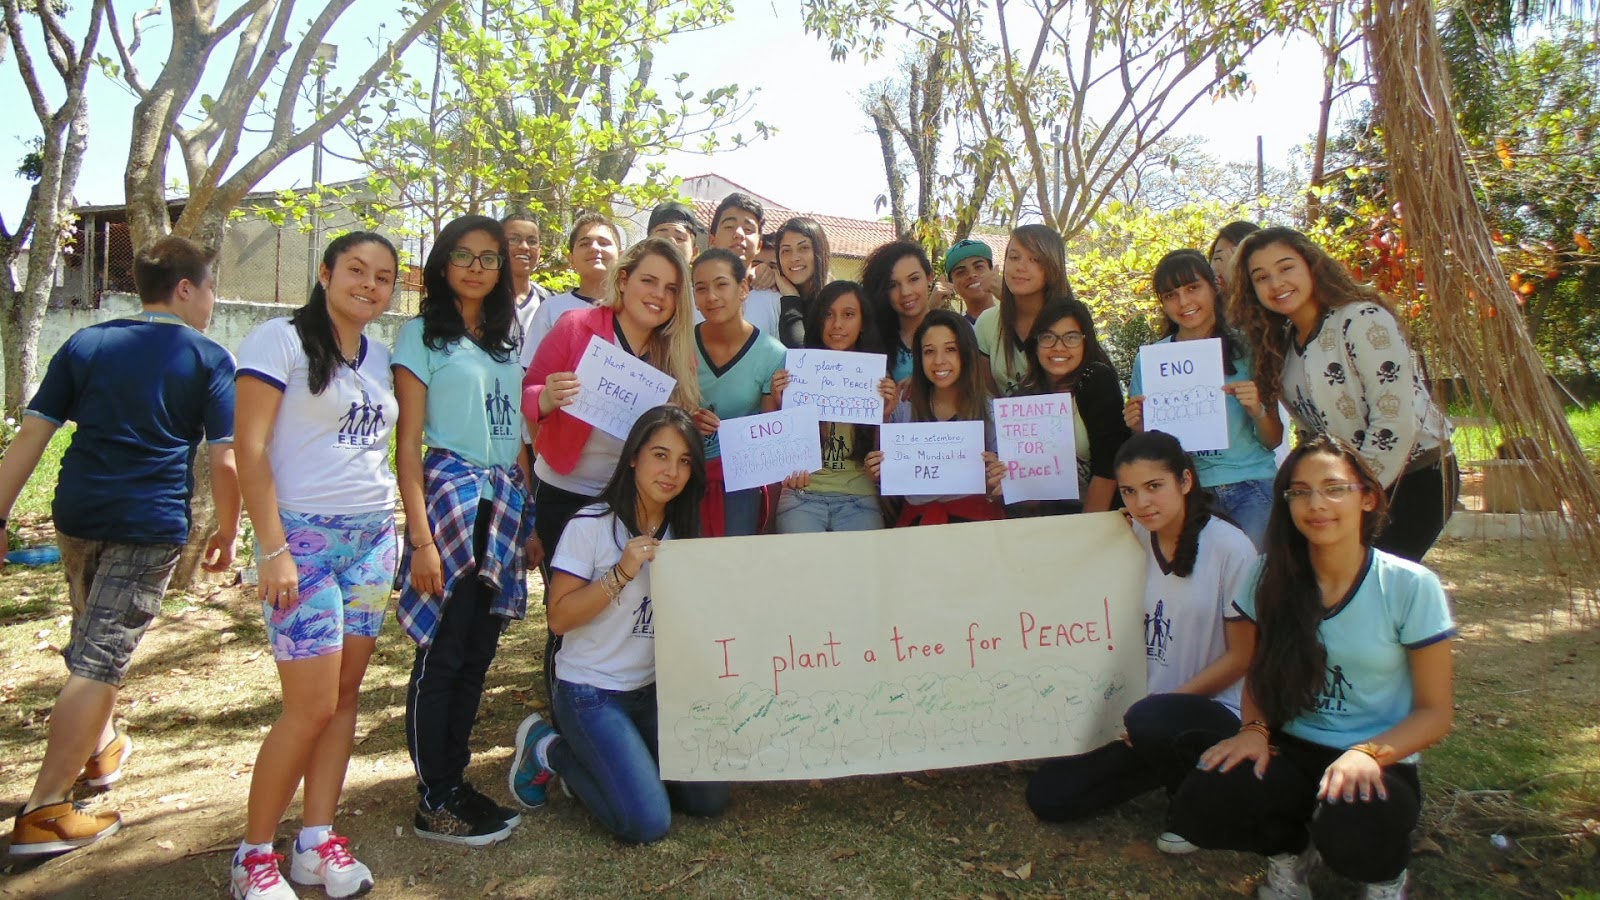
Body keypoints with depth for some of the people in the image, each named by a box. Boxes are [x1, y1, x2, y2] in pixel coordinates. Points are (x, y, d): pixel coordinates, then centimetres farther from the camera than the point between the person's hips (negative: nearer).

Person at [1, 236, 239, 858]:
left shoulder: (85, 345, 9)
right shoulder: (209, 359, -3)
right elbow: (225, 462, -8)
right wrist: (227, 533, 4)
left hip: (77, 515, 5)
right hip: (151, 526, -5)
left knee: (90, 641, 26)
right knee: (99, 663, 0)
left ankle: (101, 746, 44)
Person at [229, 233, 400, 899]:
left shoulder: (380, 357, 14)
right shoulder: (281, 340, -5)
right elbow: (249, 449, -10)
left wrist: (407, 532, 9)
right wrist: (274, 549, -16)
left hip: (374, 539, 6)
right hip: (304, 538, -6)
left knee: (346, 694, 8)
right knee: (312, 706, -6)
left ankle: (317, 842, 19)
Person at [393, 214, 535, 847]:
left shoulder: (509, 341, 16)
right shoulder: (423, 336, -1)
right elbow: (407, 442, -7)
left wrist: (530, 520, 12)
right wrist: (420, 537, -14)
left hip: (505, 502, 6)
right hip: (449, 495, -6)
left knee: (478, 655, 9)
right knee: (443, 655, -3)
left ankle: (455, 781, 21)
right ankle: (435, 804, 8)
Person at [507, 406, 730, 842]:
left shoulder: (682, 531, 4)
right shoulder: (592, 526, -14)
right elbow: (559, 618, -15)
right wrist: (622, 573, -25)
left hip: (653, 691, 6)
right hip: (589, 692, -6)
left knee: (710, 800, -2)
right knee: (647, 824, -15)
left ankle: (603, 761, 17)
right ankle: (548, 750, 7)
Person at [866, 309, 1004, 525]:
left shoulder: (990, 410, 1)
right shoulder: (903, 409, 6)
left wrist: (995, 482, -16)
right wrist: (879, 474, -7)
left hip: (973, 514, 0)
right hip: (918, 514, 1)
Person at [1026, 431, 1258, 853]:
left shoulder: (1230, 548, -11)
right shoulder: (1132, 541, 2)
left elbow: (1241, 656, -9)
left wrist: (1162, 703, -15)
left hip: (1213, 710, -5)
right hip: (1140, 705, 5)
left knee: (1150, 720, -39)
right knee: (1048, 796, -7)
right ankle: (1171, 766, 13)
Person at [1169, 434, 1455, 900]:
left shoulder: (1411, 587, -9)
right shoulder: (1271, 577, -1)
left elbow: (1436, 712, -4)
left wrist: (1368, 753, -22)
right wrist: (1254, 729, -11)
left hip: (1379, 762, -2)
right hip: (1290, 753, 2)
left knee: (1351, 834, -36)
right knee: (1198, 805, -27)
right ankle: (1292, 848, 8)